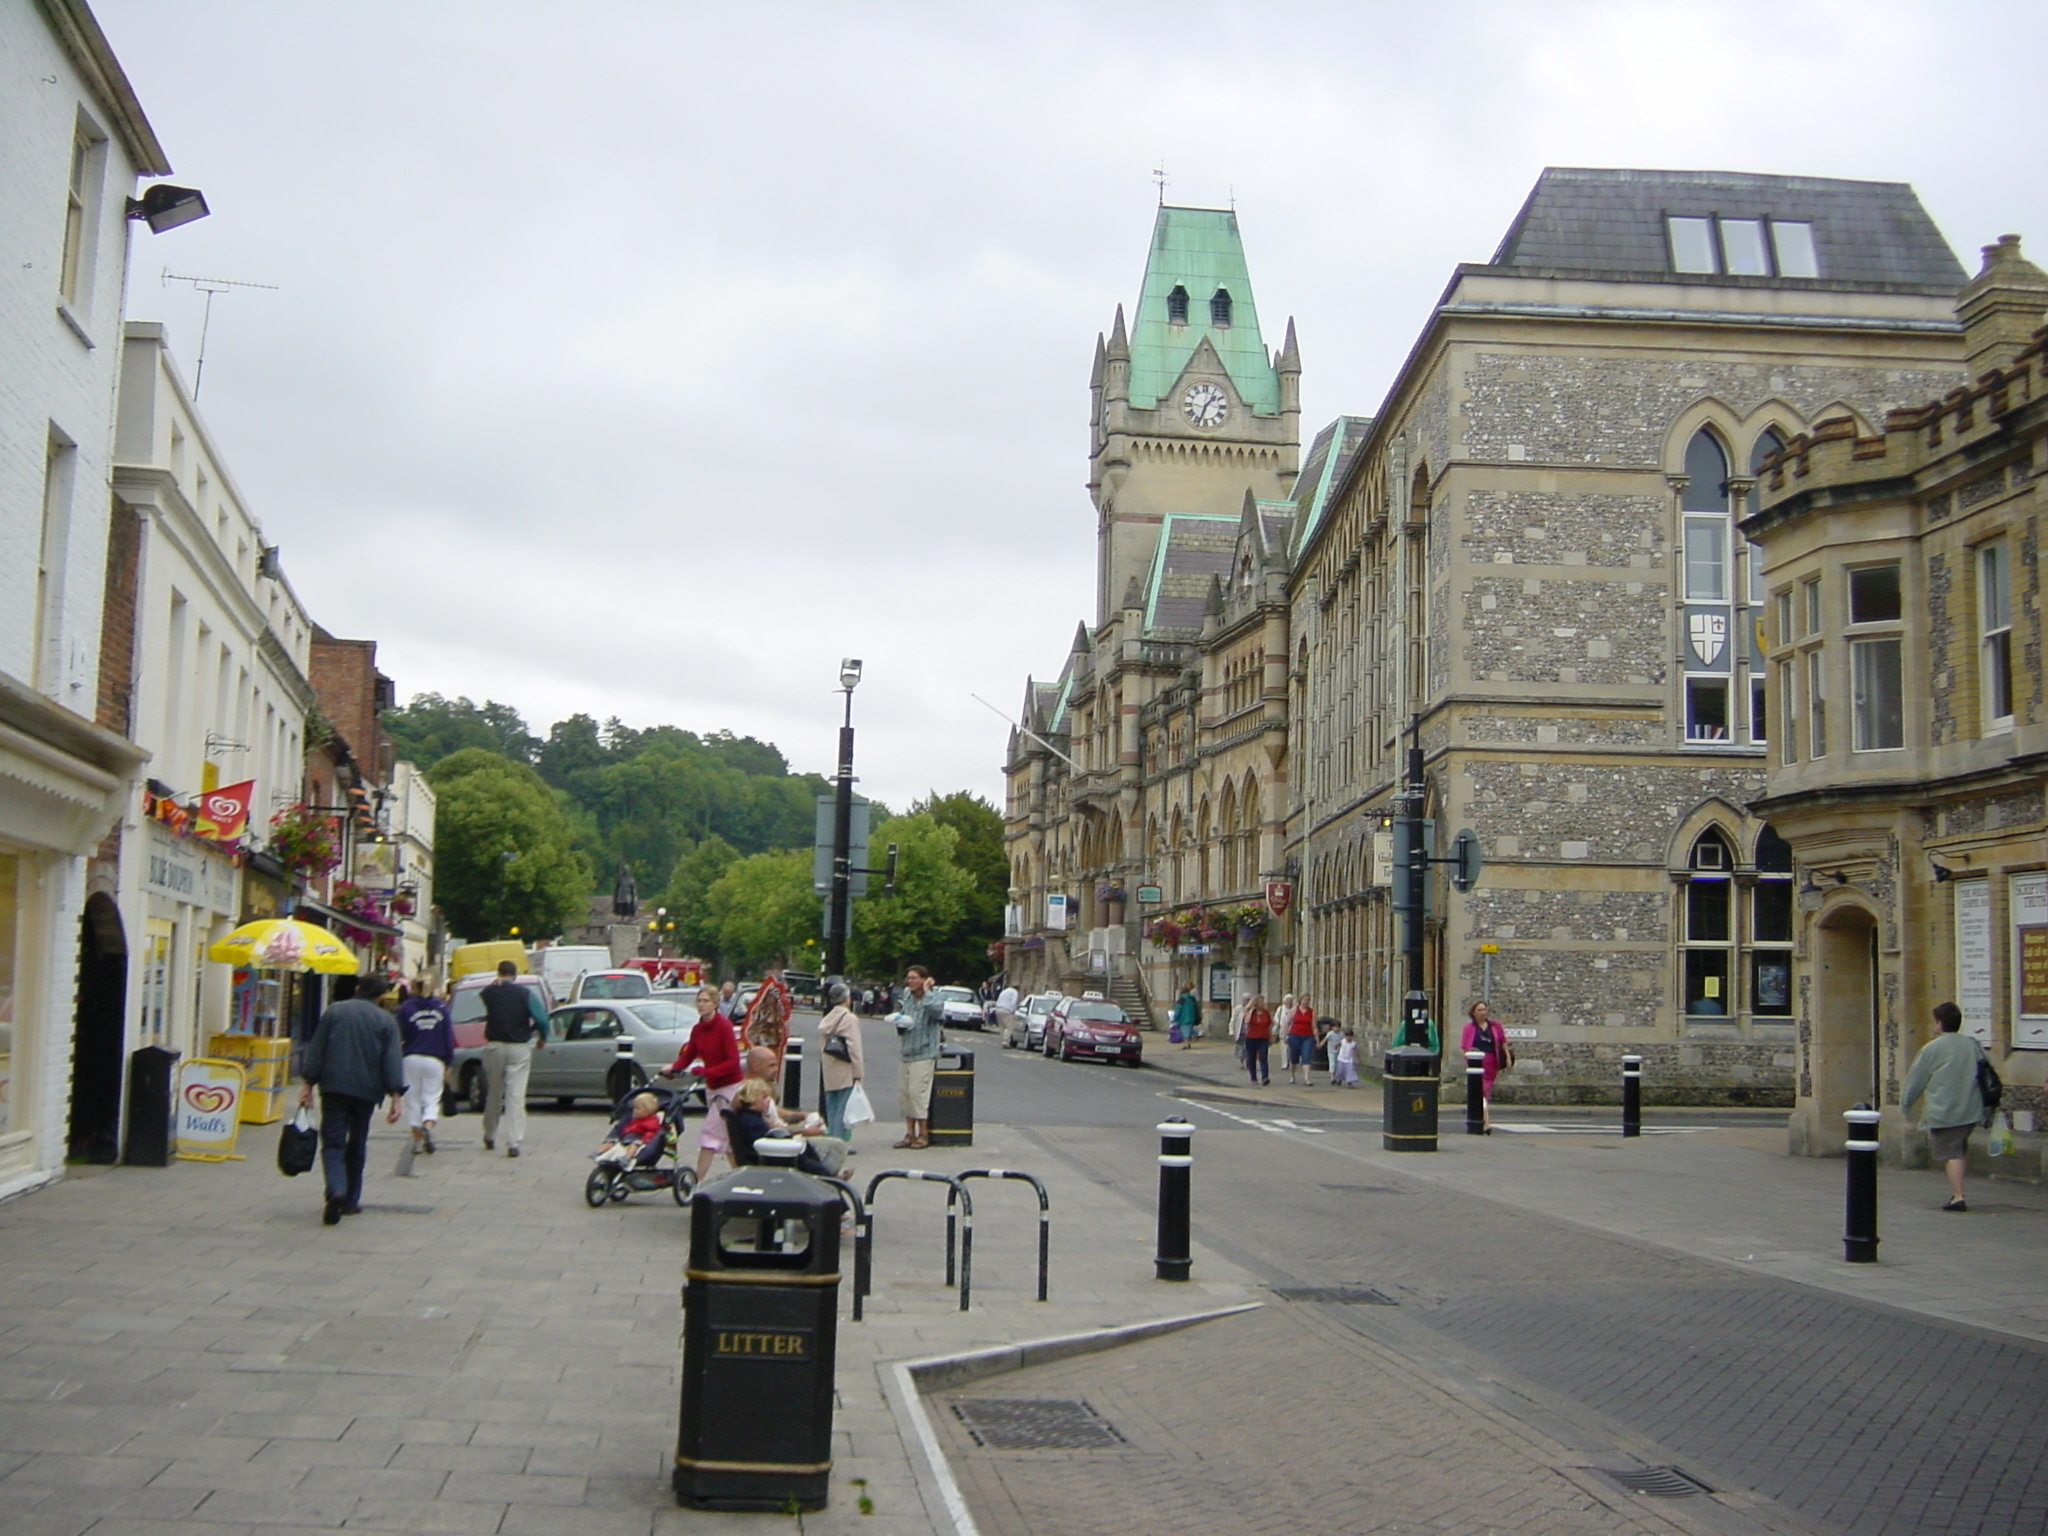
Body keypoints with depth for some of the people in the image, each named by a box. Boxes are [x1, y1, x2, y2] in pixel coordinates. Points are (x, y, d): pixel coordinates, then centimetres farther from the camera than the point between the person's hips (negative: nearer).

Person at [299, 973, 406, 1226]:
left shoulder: (334, 1012, 6)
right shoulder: (386, 1021, 4)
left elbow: (315, 1051, 3)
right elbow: (393, 1062, -3)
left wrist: (309, 1085, 6)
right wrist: (395, 1097, -5)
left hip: (334, 1088, -1)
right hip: (366, 1091, 1)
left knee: (332, 1142, -3)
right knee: (356, 1146, 15)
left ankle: (336, 1191, -28)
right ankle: (350, 1200, 19)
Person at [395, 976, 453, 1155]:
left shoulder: (406, 1007, 0)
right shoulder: (441, 1007, 3)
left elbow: (400, 1037, -3)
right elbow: (448, 1037, 3)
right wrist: (448, 1063, 7)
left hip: (411, 1059, 0)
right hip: (435, 1060, 0)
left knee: (413, 1099, 9)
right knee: (432, 1098, 6)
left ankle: (417, 1139, 8)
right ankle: (428, 1126, -22)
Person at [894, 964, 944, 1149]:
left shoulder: (930, 1001, -8)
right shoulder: (908, 1001, 14)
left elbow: (937, 1010, -35)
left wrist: (927, 991, -20)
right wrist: (900, 1024, -1)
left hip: (924, 1054, -7)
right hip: (907, 1053, 7)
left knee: (918, 1092, -8)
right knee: (904, 1092, 7)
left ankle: (923, 1135, 3)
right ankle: (910, 1133, 15)